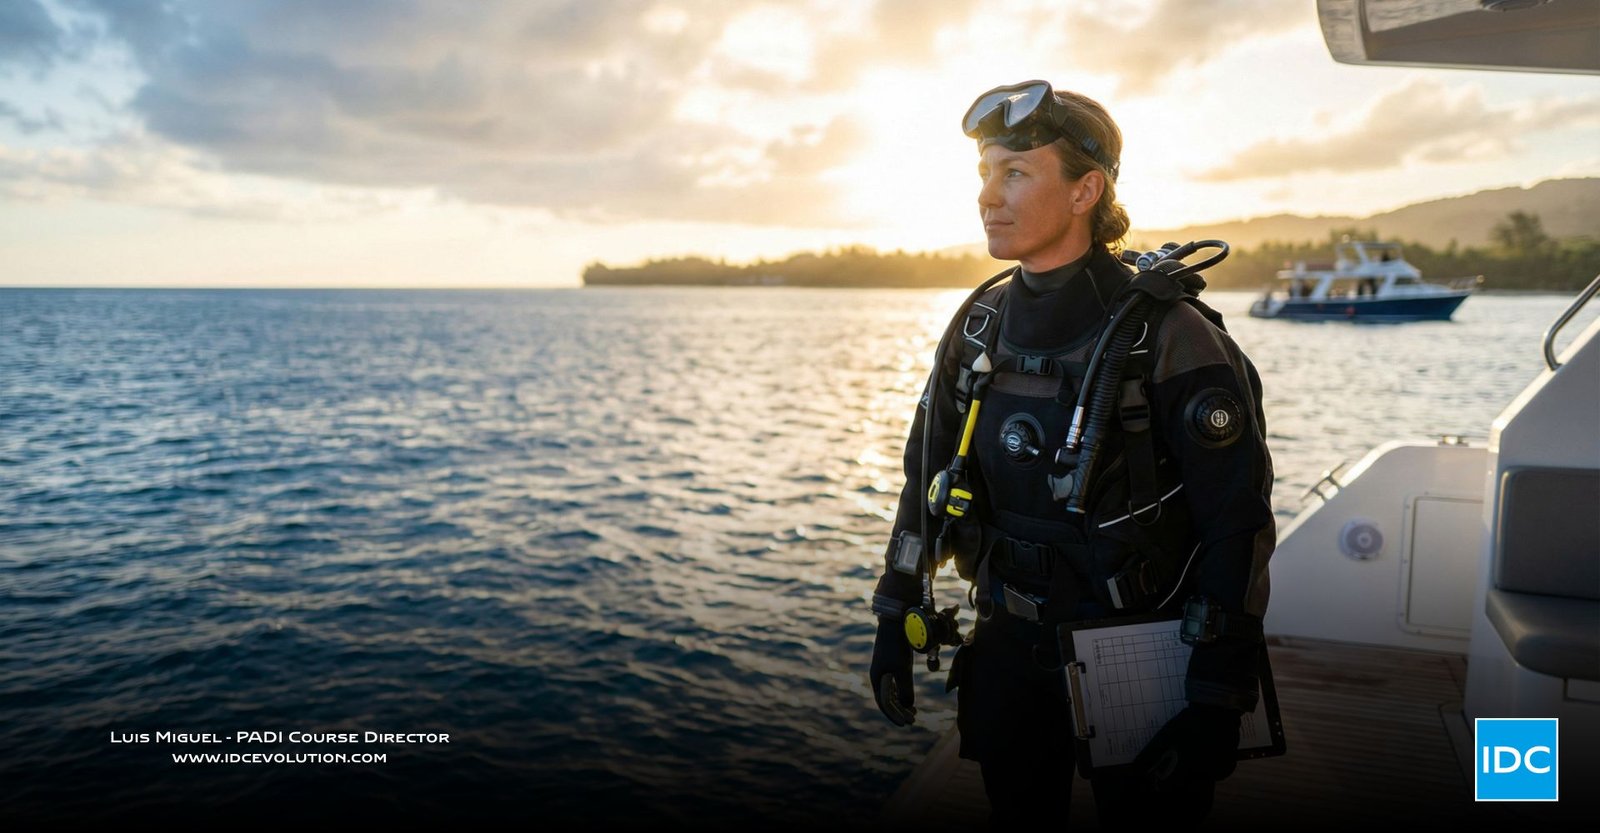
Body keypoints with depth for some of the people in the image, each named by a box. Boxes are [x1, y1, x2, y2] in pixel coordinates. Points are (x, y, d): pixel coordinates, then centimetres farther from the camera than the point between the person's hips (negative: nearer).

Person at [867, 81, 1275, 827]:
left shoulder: (1170, 339, -18)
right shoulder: (980, 325, -1)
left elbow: (1238, 530, -16)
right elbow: (928, 477, 6)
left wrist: (1217, 705, -16)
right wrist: (895, 622, 5)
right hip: (1010, 652, 5)